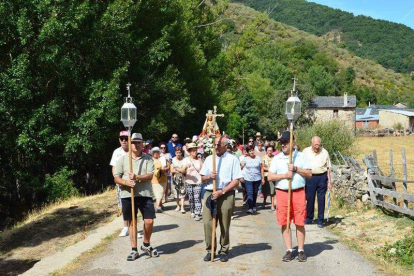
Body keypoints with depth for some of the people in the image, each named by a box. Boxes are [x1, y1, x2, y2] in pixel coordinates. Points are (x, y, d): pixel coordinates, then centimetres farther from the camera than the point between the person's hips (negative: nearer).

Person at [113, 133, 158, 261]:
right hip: (128, 195, 0)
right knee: (132, 222, 7)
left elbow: (150, 175, -7)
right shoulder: (122, 159, 4)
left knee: (149, 221, -3)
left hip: (145, 194, 0)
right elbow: (116, 177, 1)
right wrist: (125, 182, -20)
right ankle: (134, 250, 16)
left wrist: (137, 177, -24)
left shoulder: (148, 158, 4)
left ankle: (146, 245, 21)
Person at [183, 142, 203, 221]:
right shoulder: (186, 160, 1)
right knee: (190, 198, 6)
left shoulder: (199, 160, 8)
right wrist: (186, 167, -26)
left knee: (197, 198, -8)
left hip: (198, 182, 0)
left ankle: (197, 214, -10)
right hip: (189, 182, 0)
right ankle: (192, 212, 23)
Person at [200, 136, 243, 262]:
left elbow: (236, 180, -5)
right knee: (208, 223, -3)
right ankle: (210, 250, 8)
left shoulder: (232, 159, 1)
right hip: (210, 194, 3)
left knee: (224, 225, 3)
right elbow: (202, 178, 15)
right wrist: (209, 176, -9)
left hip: (226, 195, -3)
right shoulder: (209, 159, 13)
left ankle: (224, 251, 15)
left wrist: (222, 191, -14)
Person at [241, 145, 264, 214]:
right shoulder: (245, 159, 0)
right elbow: (241, 167, 0)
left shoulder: (258, 158, 2)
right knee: (249, 193, -11)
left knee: (255, 193, 12)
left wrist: (263, 178, 3)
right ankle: (250, 208, -16)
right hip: (248, 179, -2)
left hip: (257, 179, 2)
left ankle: (254, 206, 29)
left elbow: (261, 168, 5)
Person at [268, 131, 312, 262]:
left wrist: (296, 169, -10)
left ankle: (301, 250, 11)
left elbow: (309, 174, 3)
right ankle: (289, 250, 11)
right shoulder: (276, 158, 9)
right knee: (284, 223, 2)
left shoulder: (301, 156, 7)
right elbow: (270, 177, 3)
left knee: (300, 223, 0)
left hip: (299, 192, -1)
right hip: (282, 193, 1)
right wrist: (284, 175, -11)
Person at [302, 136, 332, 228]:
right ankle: (309, 218, 19)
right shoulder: (306, 151, 4)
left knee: (321, 199, 2)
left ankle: (320, 220, 10)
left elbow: (328, 168, 8)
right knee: (309, 198, 3)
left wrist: (329, 181, 4)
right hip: (310, 177, 0)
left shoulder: (325, 152, 5)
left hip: (322, 177, 0)